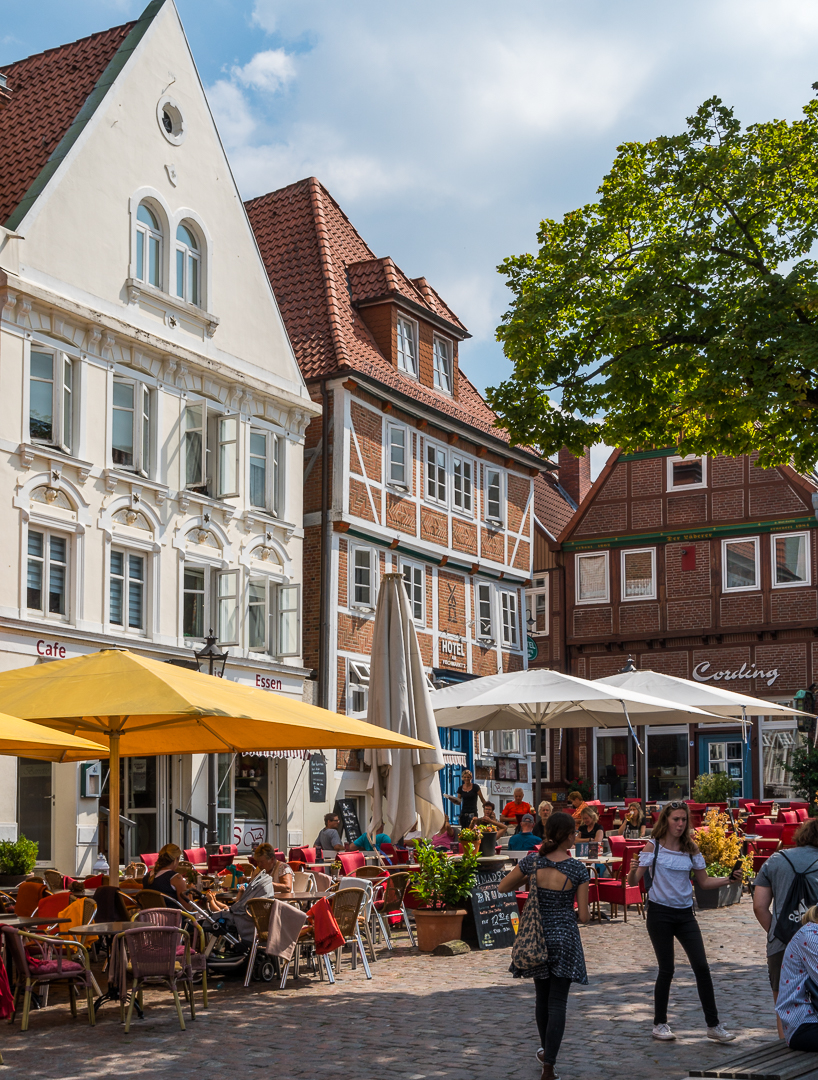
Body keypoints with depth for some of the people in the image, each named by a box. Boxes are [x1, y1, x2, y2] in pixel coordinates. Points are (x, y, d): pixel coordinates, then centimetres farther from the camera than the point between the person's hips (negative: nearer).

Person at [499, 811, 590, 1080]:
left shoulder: (532, 861, -7)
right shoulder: (578, 870, -12)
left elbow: (503, 887, 6)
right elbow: (584, 916, -7)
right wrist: (585, 912, 15)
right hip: (565, 938, -3)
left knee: (542, 997, 21)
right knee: (557, 1002, 1)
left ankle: (546, 1051, 39)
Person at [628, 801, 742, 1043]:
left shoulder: (691, 848, 5)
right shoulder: (653, 846, -6)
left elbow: (704, 882, 10)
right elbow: (634, 882, -10)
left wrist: (728, 880, -5)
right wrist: (633, 871, -32)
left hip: (685, 913, 3)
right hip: (660, 912, -3)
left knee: (701, 966, -5)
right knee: (666, 969, 1)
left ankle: (713, 1025, 4)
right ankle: (660, 1024, 18)